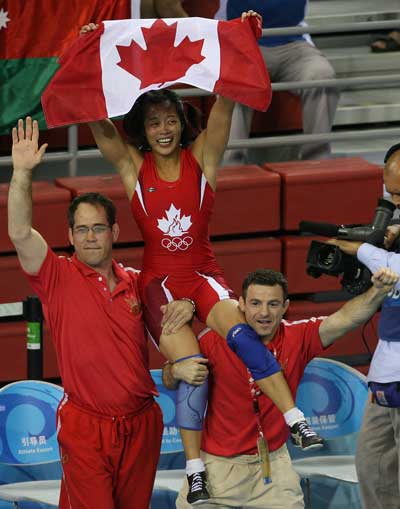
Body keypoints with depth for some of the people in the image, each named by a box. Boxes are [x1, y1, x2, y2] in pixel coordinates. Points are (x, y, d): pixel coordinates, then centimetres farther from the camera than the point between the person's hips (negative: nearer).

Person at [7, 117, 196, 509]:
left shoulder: (135, 284, 7)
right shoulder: (59, 278, -5)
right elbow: (20, 233, -18)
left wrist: (184, 307, -3)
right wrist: (22, 172, -27)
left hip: (141, 425, 4)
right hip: (85, 428, -4)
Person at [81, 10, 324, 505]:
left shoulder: (202, 158, 1)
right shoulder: (133, 166, 1)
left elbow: (224, 103, -9)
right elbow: (97, 121, -9)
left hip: (203, 273, 1)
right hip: (159, 280, 0)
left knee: (238, 329, -29)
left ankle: (297, 422, -31)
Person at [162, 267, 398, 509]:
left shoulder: (298, 338, -8)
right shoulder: (215, 340, -12)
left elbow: (346, 318, -23)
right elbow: (169, 383, -1)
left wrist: (378, 291, -40)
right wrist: (176, 371, -24)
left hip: (273, 461, 1)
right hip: (218, 463, -1)